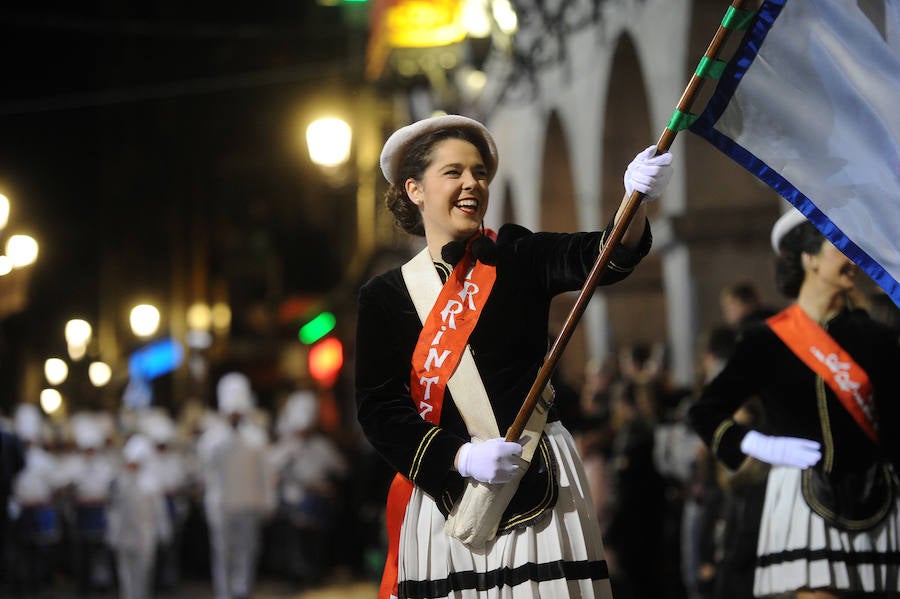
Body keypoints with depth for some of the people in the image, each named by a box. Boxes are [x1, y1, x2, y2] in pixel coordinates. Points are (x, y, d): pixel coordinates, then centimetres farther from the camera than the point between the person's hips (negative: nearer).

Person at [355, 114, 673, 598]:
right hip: (445, 495, 0)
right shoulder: (385, 296, 5)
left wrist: (635, 199, -33)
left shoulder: (516, 258, 6)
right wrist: (461, 457, -17)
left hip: (537, 485, 0)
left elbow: (599, 257, -13)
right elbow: (379, 409, -3)